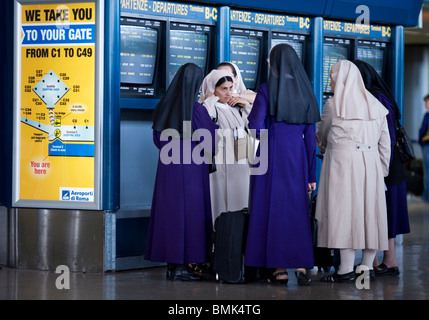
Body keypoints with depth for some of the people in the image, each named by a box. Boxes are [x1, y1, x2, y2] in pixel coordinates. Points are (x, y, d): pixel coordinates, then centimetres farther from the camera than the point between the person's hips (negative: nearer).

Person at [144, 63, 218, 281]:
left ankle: (171, 264, 13)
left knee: (168, 210, 10)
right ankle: (182, 265, -1)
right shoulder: (197, 110, -14)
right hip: (191, 168, -6)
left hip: (168, 165, 6)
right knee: (188, 212, 0)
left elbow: (158, 139, 12)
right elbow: (211, 142, -8)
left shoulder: (165, 106, 3)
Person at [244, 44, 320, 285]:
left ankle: (279, 268, 4)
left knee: (272, 209, 3)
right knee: (297, 210, 10)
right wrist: (311, 174, 8)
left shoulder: (267, 89, -6)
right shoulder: (305, 91, 5)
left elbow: (256, 126, -14)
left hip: (271, 157, -3)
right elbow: (311, 137, 5)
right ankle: (302, 265, 2)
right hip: (297, 157, 3)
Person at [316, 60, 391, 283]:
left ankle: (346, 270, -8)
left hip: (343, 161, -5)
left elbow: (321, 134, 11)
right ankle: (367, 267, 10)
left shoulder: (333, 104, -3)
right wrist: (382, 170, 16)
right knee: (369, 209, 8)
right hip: (370, 163, 5)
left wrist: (324, 148, 32)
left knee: (344, 210, -5)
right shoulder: (375, 105, 11)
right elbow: (385, 142, 10)